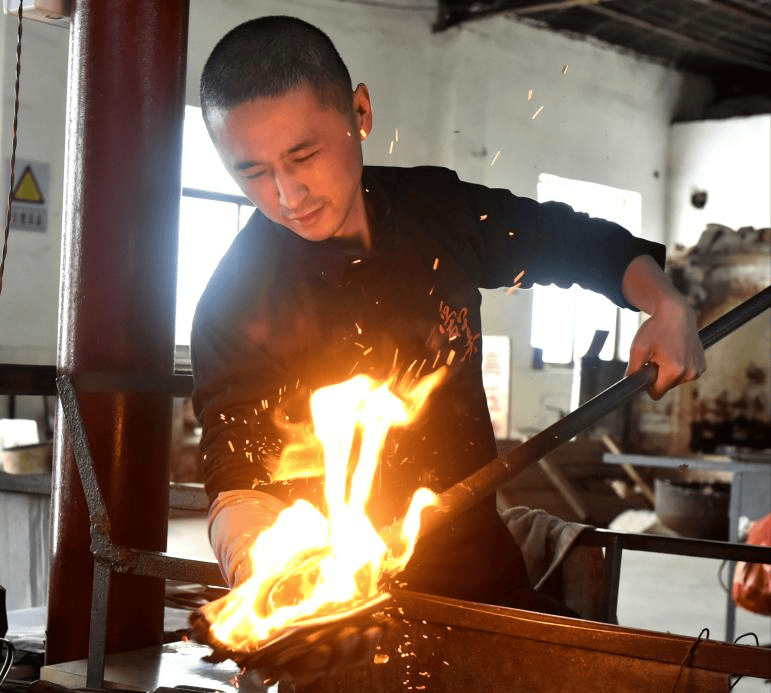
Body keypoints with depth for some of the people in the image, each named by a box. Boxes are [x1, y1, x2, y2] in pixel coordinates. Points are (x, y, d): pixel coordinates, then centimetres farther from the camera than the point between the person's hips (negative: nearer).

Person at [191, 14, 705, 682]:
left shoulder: (441, 211, -4)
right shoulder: (238, 303, -16)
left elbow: (582, 243, 11)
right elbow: (237, 475, -19)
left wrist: (667, 306, -4)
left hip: (486, 570, 4)